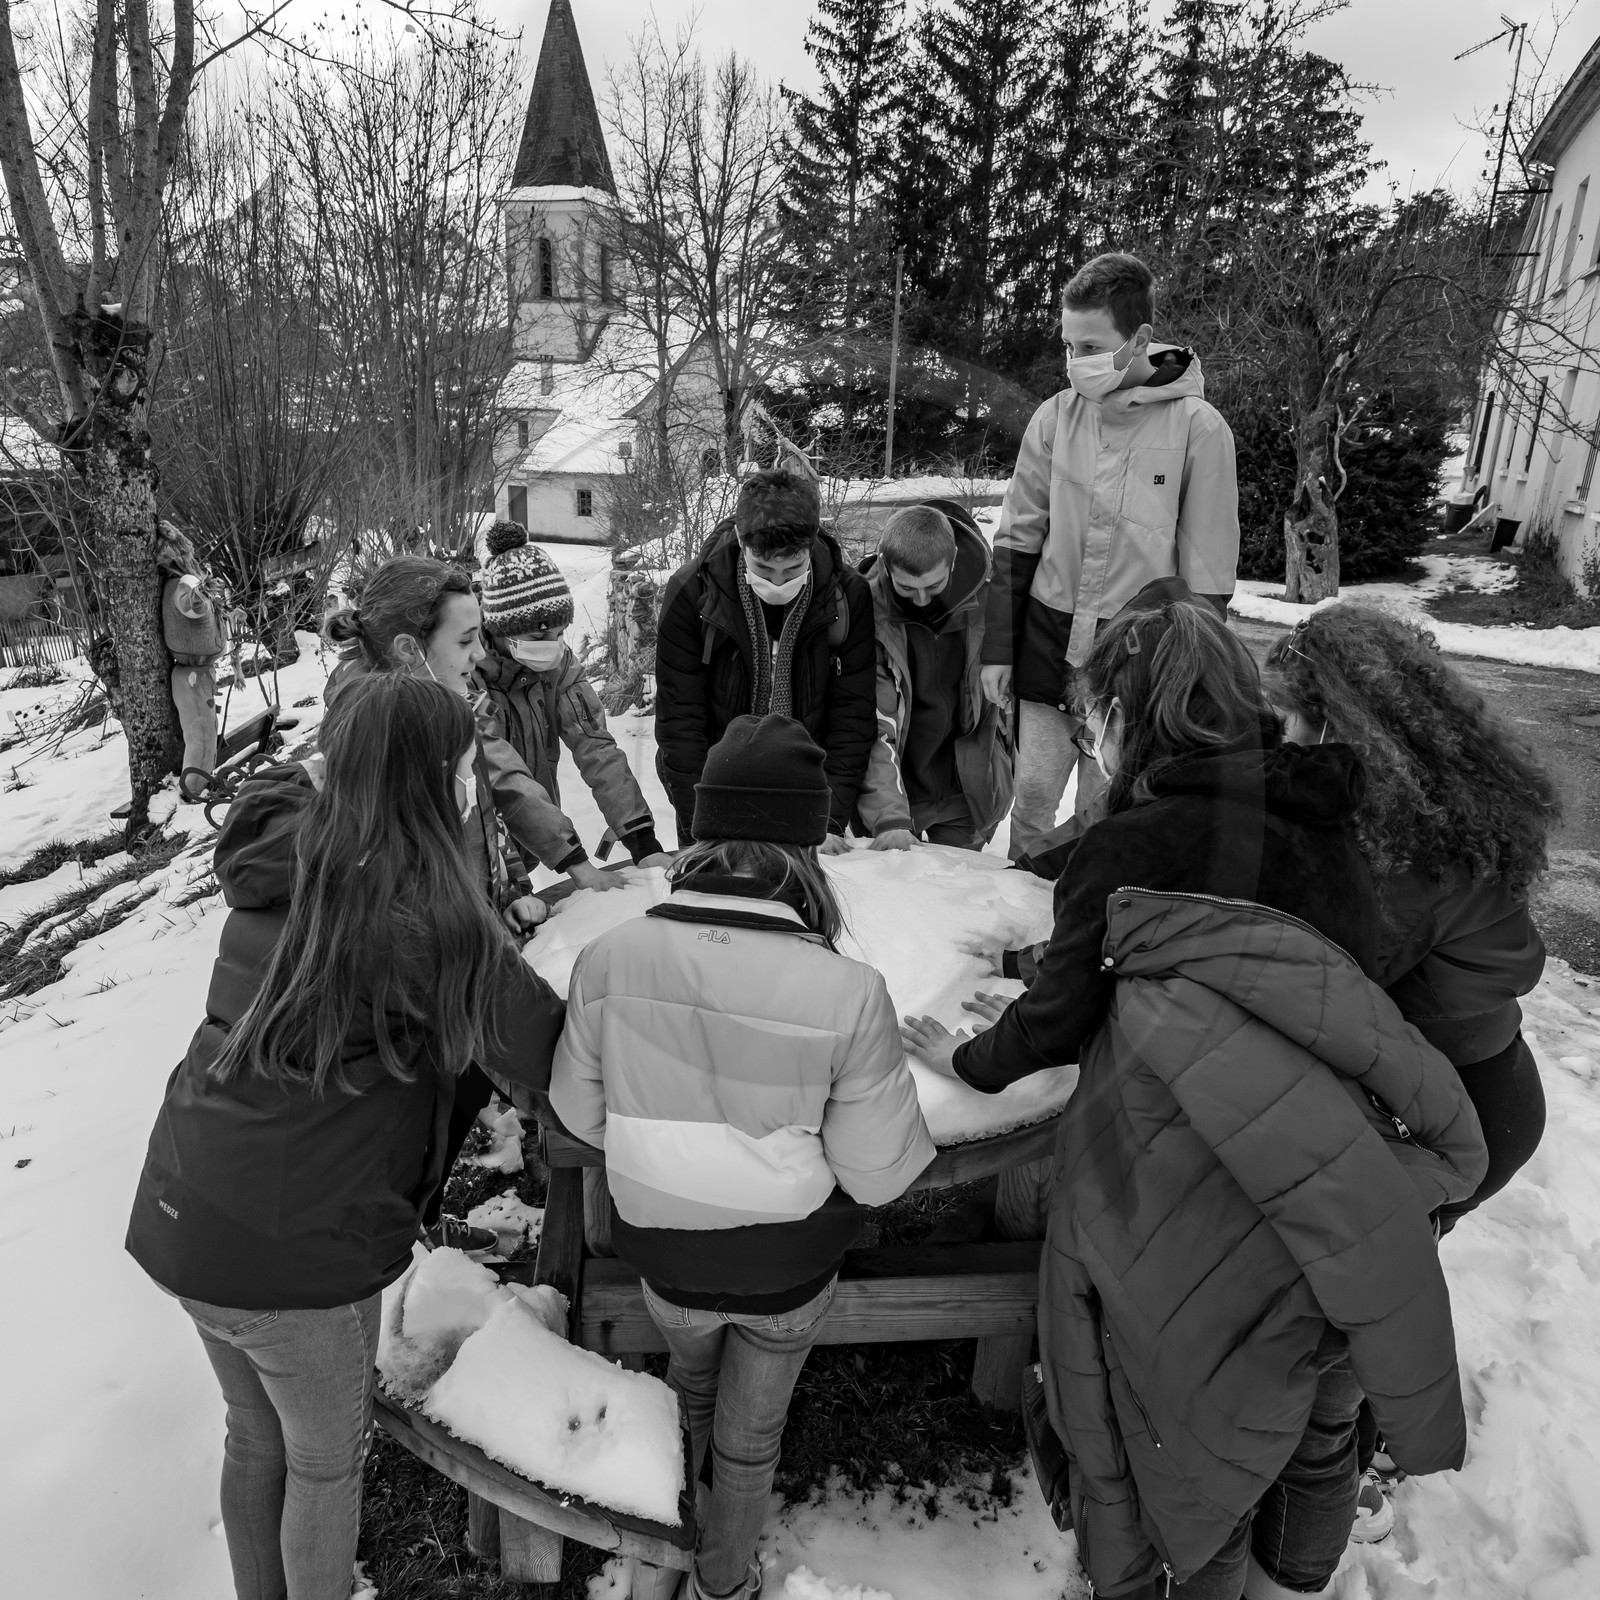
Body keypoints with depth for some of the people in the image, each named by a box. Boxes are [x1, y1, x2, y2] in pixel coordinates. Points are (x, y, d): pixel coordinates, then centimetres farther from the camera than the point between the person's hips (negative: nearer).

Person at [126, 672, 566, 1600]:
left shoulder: (282, 857, -2)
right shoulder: (431, 918, -22)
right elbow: (551, 1056, -15)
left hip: (181, 1215, 7)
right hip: (294, 1253, -7)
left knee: (257, 1435, 30)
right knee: (327, 1459, 21)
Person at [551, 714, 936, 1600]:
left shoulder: (609, 958, -24)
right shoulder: (849, 994, -32)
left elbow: (579, 1111, -9)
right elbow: (879, 1171, -21)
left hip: (663, 1257, 3)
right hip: (788, 1273, -2)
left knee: (690, 1386, 36)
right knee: (750, 1432, 28)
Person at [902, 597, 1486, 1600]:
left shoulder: (1132, 843, -14)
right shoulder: (1321, 820, 3)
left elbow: (1059, 1018, -6)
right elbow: (1351, 974, 13)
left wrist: (971, 1060, 14)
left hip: (1201, 1218, -6)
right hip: (1360, 1196, 6)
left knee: (1199, 1443, 18)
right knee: (1319, 1423, 29)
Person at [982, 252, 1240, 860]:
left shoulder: (1199, 428, -10)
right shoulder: (1057, 415, -1)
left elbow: (1207, 573, -6)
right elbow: (1017, 539, 5)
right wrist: (998, 648, 3)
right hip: (1047, 642, 3)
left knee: (1102, 810, 6)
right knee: (1032, 796, 7)